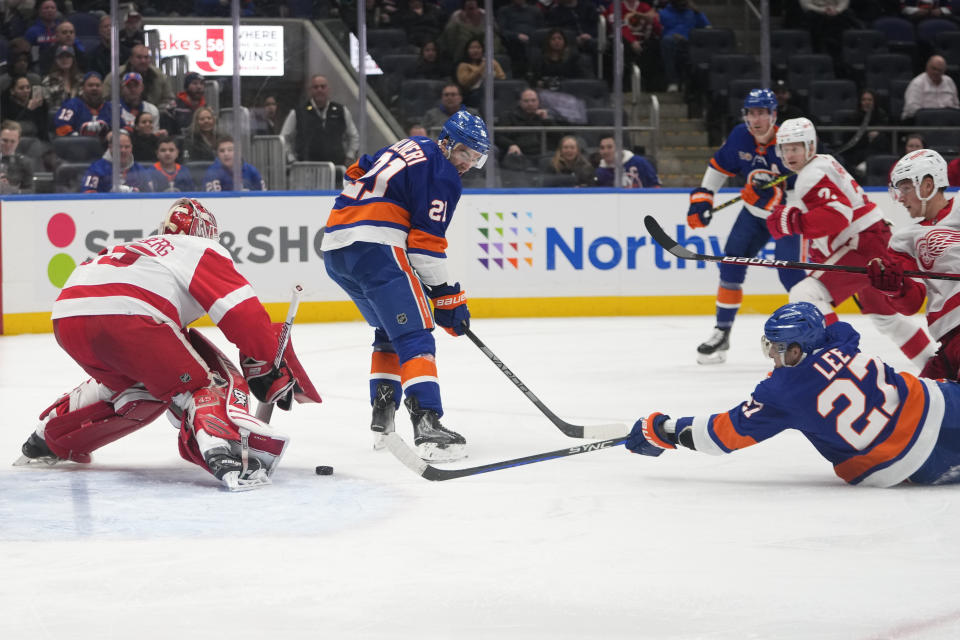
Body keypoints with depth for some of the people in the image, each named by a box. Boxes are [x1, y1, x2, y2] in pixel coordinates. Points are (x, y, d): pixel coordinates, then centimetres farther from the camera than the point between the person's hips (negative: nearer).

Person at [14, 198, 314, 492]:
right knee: (206, 382, -1)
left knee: (130, 383, 33)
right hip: (125, 319, -8)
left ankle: (48, 438, 43)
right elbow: (245, 315, 6)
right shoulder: (205, 252, 18)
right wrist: (271, 370, 15)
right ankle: (226, 454, -29)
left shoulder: (139, 248, 39)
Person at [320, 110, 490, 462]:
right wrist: (448, 297, -3)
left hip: (334, 247, 10)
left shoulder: (411, 146, 24)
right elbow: (426, 241, -8)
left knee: (390, 329, 24)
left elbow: (355, 174, 32)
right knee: (414, 334, -14)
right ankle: (426, 425, -28)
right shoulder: (443, 175, -3)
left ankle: (382, 419, 21)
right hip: (374, 247, -9)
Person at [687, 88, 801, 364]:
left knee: (789, 272, -18)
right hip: (754, 212, 6)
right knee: (731, 265, -1)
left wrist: (774, 194, -41)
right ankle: (722, 333, 11)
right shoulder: (740, 137, -11)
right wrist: (702, 196, 1)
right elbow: (720, 165, 7)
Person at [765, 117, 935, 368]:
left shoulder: (813, 176, -16)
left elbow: (838, 214, -30)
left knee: (806, 294, -22)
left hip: (864, 244, -11)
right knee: (884, 314, 29)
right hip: (879, 243, 11)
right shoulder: (824, 162, 17)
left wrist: (793, 221, -30)